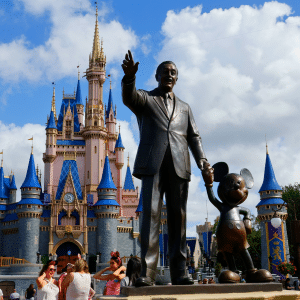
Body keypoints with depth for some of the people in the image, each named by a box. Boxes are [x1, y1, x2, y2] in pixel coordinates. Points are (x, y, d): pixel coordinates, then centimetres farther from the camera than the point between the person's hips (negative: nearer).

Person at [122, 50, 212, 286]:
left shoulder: (184, 107, 26)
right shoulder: (146, 99, 16)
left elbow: (193, 136, 18)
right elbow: (129, 97, -8)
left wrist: (202, 159, 0)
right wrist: (129, 77, -29)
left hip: (179, 166, 3)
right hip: (152, 164, -3)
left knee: (178, 218, 1)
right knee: (150, 214, -11)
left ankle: (179, 272, 3)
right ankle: (147, 272, -12)